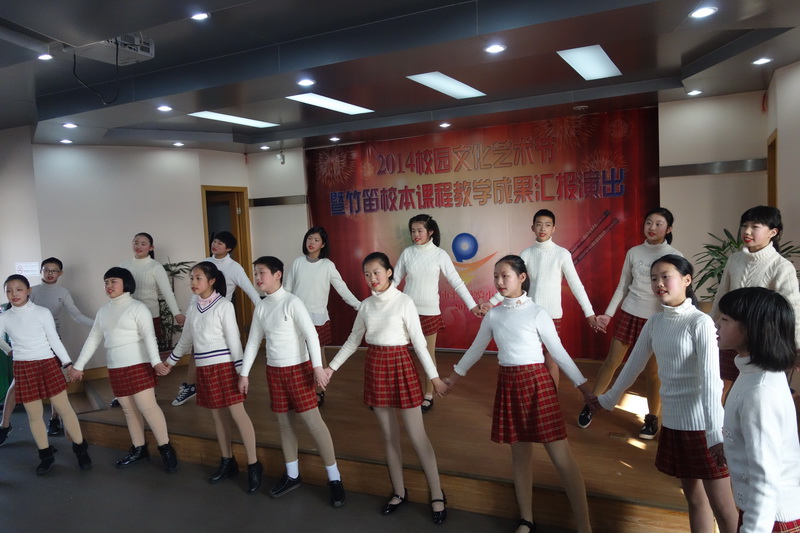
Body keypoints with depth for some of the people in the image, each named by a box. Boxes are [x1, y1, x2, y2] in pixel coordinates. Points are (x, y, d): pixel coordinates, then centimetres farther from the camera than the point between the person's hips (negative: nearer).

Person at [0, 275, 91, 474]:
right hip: (23, 368, 2)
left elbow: (54, 339, -3)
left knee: (64, 408, 1)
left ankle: (81, 449, 12)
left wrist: (68, 363, -4)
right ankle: (46, 455, 21)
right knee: (34, 414, 8)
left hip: (48, 364, -2)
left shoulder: (42, 312, -5)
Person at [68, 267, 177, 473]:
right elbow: (93, 339, 16)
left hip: (138, 366, -7)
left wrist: (156, 361, -30)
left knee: (148, 407, -10)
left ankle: (166, 449, -1)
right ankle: (139, 449, 22)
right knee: (129, 410, 11)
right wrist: (78, 365, 15)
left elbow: (149, 336, -18)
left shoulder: (137, 307, -8)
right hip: (115, 369, 7)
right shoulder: (103, 311, 13)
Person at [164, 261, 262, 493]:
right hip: (204, 368, 6)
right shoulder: (193, 309, 9)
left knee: (237, 412, -6)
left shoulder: (224, 306, -9)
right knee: (217, 414, 12)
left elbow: (233, 339, -11)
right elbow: (186, 340, 21)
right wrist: (170, 361, 27)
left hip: (224, 366, -6)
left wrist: (241, 370, -14)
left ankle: (253, 465, 0)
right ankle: (227, 461, 24)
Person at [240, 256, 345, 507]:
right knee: (284, 422, 14)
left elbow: (311, 335, -18)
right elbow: (253, 341, 12)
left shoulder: (292, 302, -13)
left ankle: (334, 478, 6)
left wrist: (317, 367, -24)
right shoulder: (261, 307, 6)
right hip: (274, 370, 7)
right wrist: (244, 373, 12)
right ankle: (292, 475, 28)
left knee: (313, 421, -4)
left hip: (298, 368, -6)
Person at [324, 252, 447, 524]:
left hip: (400, 365, -5)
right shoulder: (366, 305, 5)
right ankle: (399, 492, 26)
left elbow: (418, 341, -8)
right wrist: (331, 366, 9)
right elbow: (353, 340, 12)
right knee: (389, 435, 13)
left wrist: (434, 376, -9)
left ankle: (437, 496, 12)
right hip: (375, 366, 5)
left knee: (417, 435, -1)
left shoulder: (404, 301, -9)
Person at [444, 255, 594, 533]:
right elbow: (476, 349, 17)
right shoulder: (493, 315, 5)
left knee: (562, 457, -3)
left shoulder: (537, 313, -7)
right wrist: (453, 376, 23)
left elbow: (559, 352, -4)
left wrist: (583, 387, -6)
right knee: (520, 454, 13)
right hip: (508, 384, 4)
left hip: (537, 382, -4)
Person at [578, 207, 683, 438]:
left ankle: (652, 418, 23)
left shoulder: (674, 257, -5)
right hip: (630, 314, 2)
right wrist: (608, 314, 3)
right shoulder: (633, 252, 2)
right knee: (611, 361, 6)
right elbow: (622, 287, 7)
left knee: (652, 370, 6)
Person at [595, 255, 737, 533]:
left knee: (723, 508, 3)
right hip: (673, 421, 6)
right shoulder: (654, 323, 5)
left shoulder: (700, 322, -13)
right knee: (694, 498, 17)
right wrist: (609, 399, 23)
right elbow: (634, 364, 15)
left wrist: (715, 431, -27)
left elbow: (710, 378, -20)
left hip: (701, 424, -6)